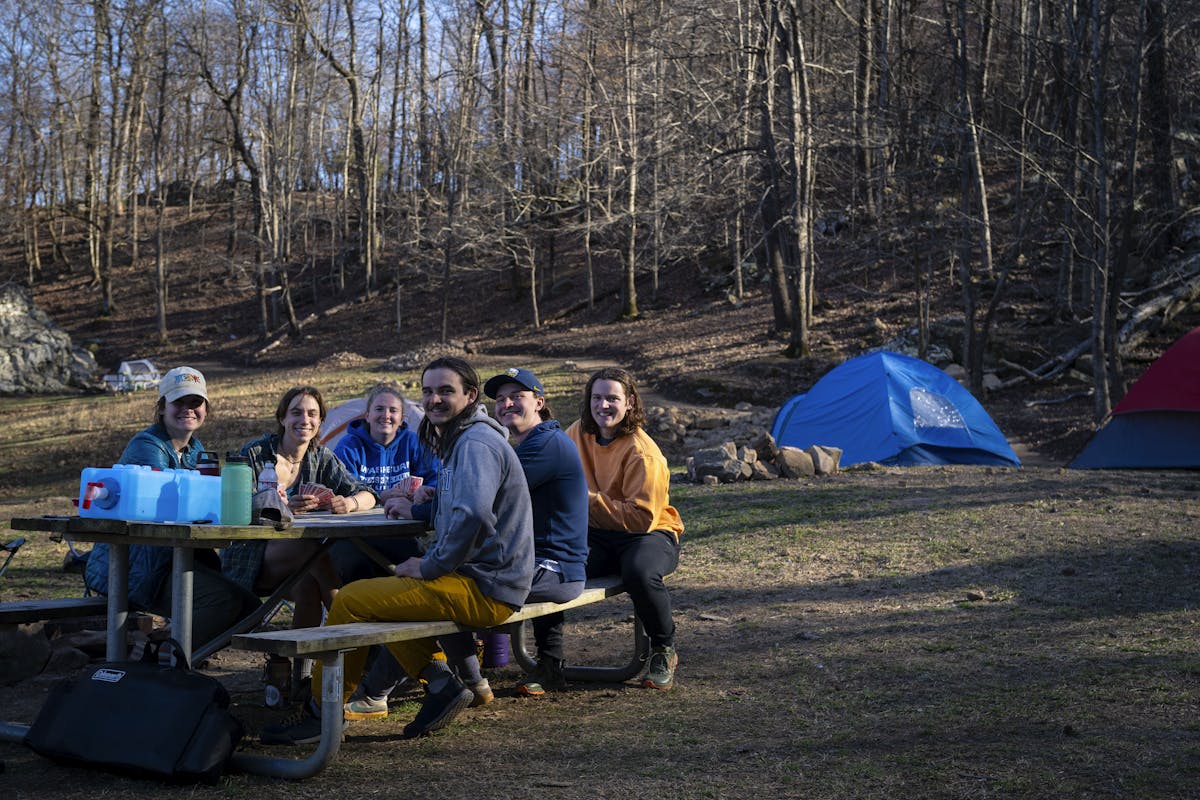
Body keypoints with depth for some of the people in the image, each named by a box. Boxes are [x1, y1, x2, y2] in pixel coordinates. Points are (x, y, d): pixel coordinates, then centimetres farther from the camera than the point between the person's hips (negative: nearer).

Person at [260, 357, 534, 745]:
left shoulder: (477, 443, -16)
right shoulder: (461, 440, 18)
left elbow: (472, 514, -32)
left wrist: (430, 566, -20)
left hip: (484, 590, -11)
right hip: (479, 582, 11)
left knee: (351, 600, -10)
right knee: (381, 590, 25)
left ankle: (320, 714, 4)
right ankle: (440, 683, 10)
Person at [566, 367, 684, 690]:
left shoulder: (643, 453, -17)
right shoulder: (578, 433, 4)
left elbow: (641, 518, -22)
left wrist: (588, 500, -21)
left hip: (650, 533, -5)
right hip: (594, 534, 5)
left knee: (640, 572, -39)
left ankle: (664, 651, -10)